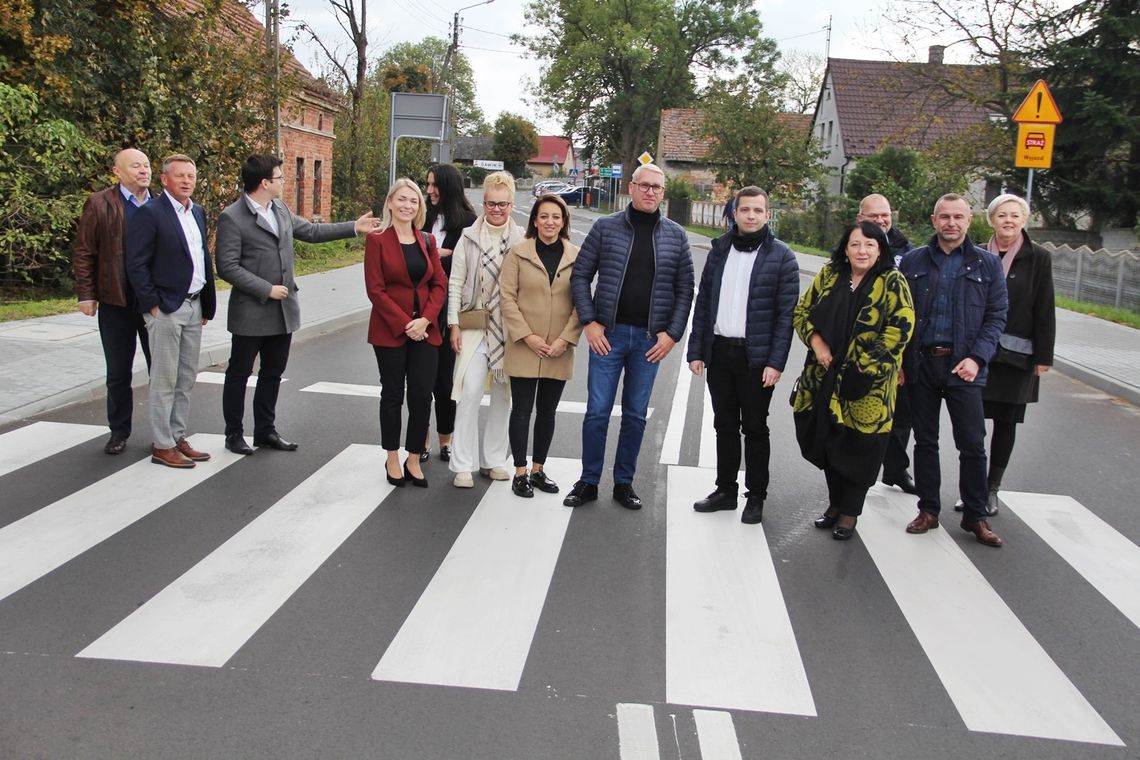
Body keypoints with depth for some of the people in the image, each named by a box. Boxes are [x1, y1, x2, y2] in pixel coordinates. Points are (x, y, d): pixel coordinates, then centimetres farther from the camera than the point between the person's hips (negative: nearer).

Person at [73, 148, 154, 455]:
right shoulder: (99, 204, -1)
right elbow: (83, 253, -1)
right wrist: (86, 294, -6)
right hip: (116, 302, -1)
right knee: (118, 372, 10)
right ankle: (119, 431, 22)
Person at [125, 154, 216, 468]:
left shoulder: (197, 212, 12)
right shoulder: (150, 213, -9)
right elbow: (136, 264, -12)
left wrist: (207, 304, 12)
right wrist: (153, 305, -14)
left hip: (193, 306, 7)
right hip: (165, 309, -7)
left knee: (186, 380, 12)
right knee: (164, 381, 0)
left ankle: (178, 437, 22)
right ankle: (162, 446, 8)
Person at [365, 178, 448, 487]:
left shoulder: (427, 241, 9)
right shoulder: (377, 240, -4)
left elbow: (439, 284, 6)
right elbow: (375, 289, -8)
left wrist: (425, 319, -9)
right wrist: (404, 324, -14)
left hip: (425, 331, 3)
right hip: (390, 331, -3)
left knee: (422, 396, 2)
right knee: (393, 395, 7)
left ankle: (414, 461, 16)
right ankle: (392, 460, 21)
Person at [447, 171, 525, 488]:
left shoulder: (521, 239, 1)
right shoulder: (469, 237, 2)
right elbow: (455, 282, 4)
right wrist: (454, 324, -2)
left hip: (510, 327, 1)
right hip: (474, 324, -1)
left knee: (503, 393, 9)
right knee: (470, 392, -7)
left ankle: (493, 458, 22)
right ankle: (463, 465, 1)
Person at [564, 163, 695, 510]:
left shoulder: (676, 235, 4)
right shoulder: (605, 227, 0)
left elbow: (685, 289, 5)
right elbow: (580, 275, 1)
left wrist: (672, 333, -4)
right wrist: (589, 322, -8)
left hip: (650, 339, 1)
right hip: (608, 334, -1)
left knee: (635, 415, 10)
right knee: (597, 411, 1)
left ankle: (624, 482, 23)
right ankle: (588, 481, 15)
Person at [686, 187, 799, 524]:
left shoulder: (781, 256, -4)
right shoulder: (720, 250, 8)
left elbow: (786, 313, -7)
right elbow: (703, 303, 8)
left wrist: (776, 362, -13)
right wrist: (696, 351, 3)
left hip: (757, 357, -4)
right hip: (719, 352, 4)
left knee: (755, 429, 6)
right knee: (725, 425, 13)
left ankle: (756, 497, 18)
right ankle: (725, 490, 24)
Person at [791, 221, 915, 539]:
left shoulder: (893, 283, -7)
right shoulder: (828, 275, 5)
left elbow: (900, 328, -13)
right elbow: (802, 311, 9)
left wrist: (864, 365, -15)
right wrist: (816, 342, -8)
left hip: (867, 386, -4)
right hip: (826, 379, 4)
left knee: (858, 448, 4)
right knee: (828, 442, 13)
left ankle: (850, 512, 21)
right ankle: (835, 504, 31)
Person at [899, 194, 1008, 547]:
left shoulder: (987, 263, 3)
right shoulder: (913, 261, 6)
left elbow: (997, 316, 1)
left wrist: (977, 358, -12)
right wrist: (898, 361, -1)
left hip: (963, 366, -1)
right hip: (920, 363, 1)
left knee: (972, 444, 2)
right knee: (925, 441, 10)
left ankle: (975, 516, 15)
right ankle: (928, 510, 21)